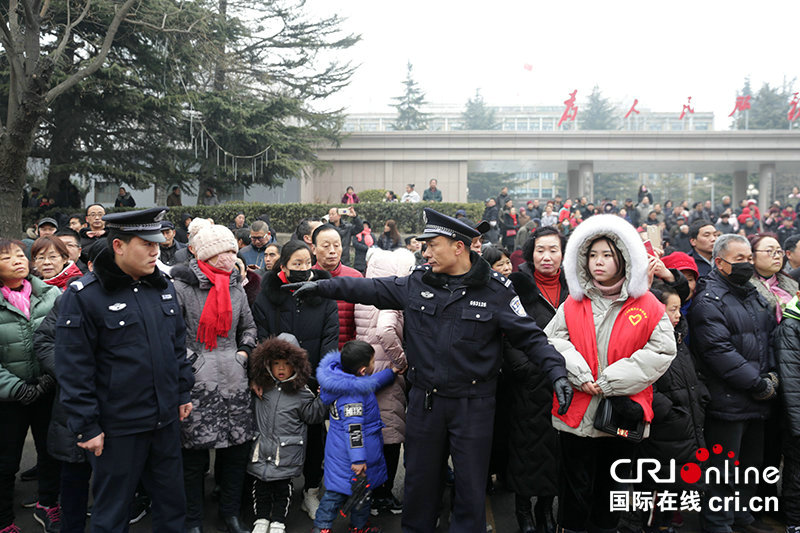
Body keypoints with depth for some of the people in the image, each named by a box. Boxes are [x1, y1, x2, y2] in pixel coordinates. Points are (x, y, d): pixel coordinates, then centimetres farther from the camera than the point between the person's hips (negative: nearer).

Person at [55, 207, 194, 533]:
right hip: (117, 428, -6)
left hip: (167, 420, 6)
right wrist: (86, 427, -14)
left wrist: (183, 393, 13)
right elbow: (73, 369, -14)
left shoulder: (163, 288, 6)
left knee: (172, 504, 19)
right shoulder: (83, 296, -14)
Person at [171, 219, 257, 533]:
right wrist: (190, 360, -13)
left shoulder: (235, 287, 12)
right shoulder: (182, 285, -7)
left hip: (233, 379, 5)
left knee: (236, 449, 8)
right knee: (194, 454, 3)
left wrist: (243, 352, 8)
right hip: (197, 381, -5)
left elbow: (248, 326, 22)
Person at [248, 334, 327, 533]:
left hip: (287, 453, -2)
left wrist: (323, 399, -15)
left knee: (282, 487, 10)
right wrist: (252, 384, 0)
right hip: (261, 448, 2)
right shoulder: (261, 387, 0)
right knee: (261, 485, 13)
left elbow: (314, 416, -2)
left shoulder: (301, 392, -6)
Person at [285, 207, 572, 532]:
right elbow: (370, 289, 7)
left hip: (473, 404, -3)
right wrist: (321, 286, 3)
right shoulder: (416, 282, 0)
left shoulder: (495, 290, -8)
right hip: (424, 401, 3)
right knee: (420, 479, 17)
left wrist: (556, 371, -17)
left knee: (471, 484, 8)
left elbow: (529, 336, -5)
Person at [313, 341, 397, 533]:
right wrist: (358, 458, -27)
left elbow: (370, 383, 19)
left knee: (336, 490, 15)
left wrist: (391, 372, 26)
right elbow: (353, 427, -29)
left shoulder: (343, 379, 0)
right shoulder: (353, 392, -28)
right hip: (351, 451, -9)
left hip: (339, 450, 9)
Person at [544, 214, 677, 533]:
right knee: (576, 487, 9)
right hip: (576, 411, 1)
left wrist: (610, 381, -14)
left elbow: (661, 351, -10)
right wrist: (580, 375, -14)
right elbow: (554, 340, 1)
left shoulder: (647, 305, -3)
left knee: (610, 486, 15)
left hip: (622, 411, -1)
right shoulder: (574, 303, 5)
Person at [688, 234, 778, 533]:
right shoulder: (709, 300, -13)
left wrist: (771, 375, 0)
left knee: (751, 461, 19)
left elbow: (769, 336, 16)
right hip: (728, 401, -8)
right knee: (724, 468, 1)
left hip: (757, 401, 8)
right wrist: (759, 384, -17)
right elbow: (720, 351, -20)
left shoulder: (754, 296, 15)